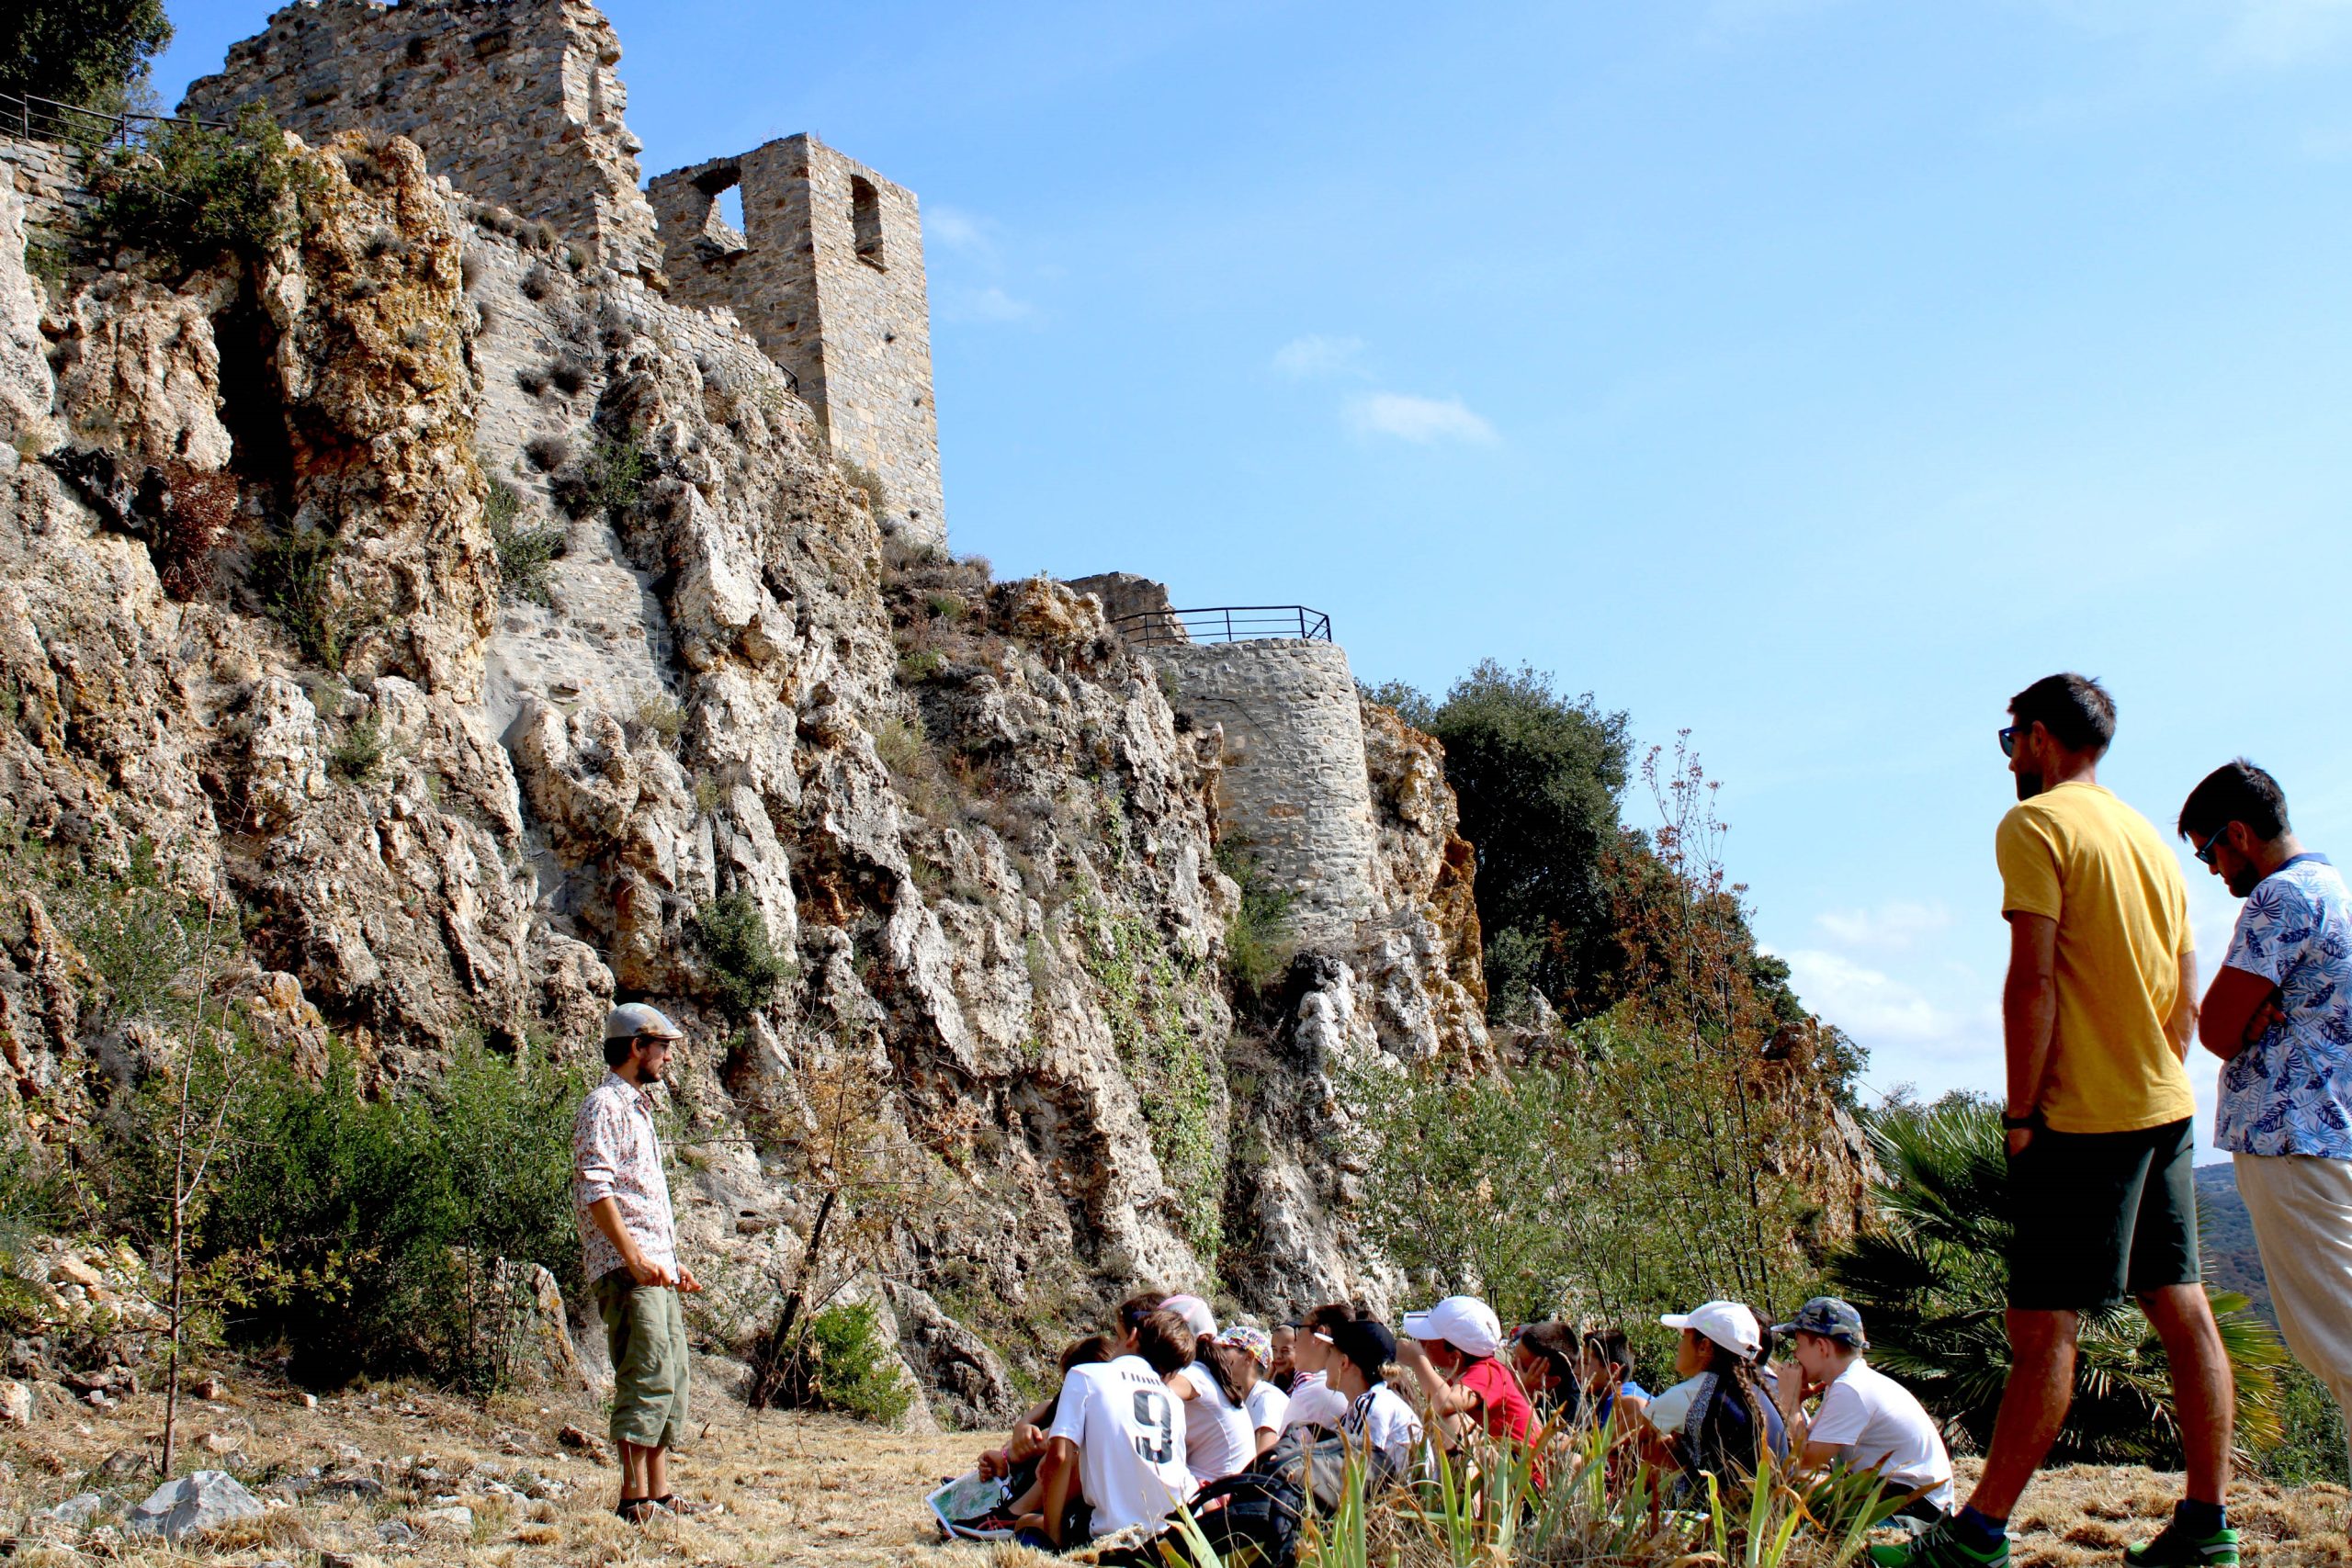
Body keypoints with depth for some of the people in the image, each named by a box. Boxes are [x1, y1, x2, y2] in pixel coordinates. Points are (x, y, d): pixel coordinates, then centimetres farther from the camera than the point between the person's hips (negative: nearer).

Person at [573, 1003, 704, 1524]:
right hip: (625, 1267, -10)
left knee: (671, 1382, 8)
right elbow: (595, 1191, -17)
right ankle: (635, 1498, -13)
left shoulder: (637, 1108, 23)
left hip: (655, 1268, 10)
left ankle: (660, 1495, 11)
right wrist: (635, 1258, -23)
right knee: (648, 1379, -14)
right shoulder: (603, 1106, -7)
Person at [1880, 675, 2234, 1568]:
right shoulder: (2149, 837, 16)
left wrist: (2020, 1114, -13)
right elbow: (2186, 998, 17)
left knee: (2044, 1326, -7)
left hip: (2084, 1116, -9)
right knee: (2182, 1311, 9)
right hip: (2164, 1105, 9)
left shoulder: (2035, 824, -9)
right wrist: (2153, 1079, 19)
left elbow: (2032, 981, -17)